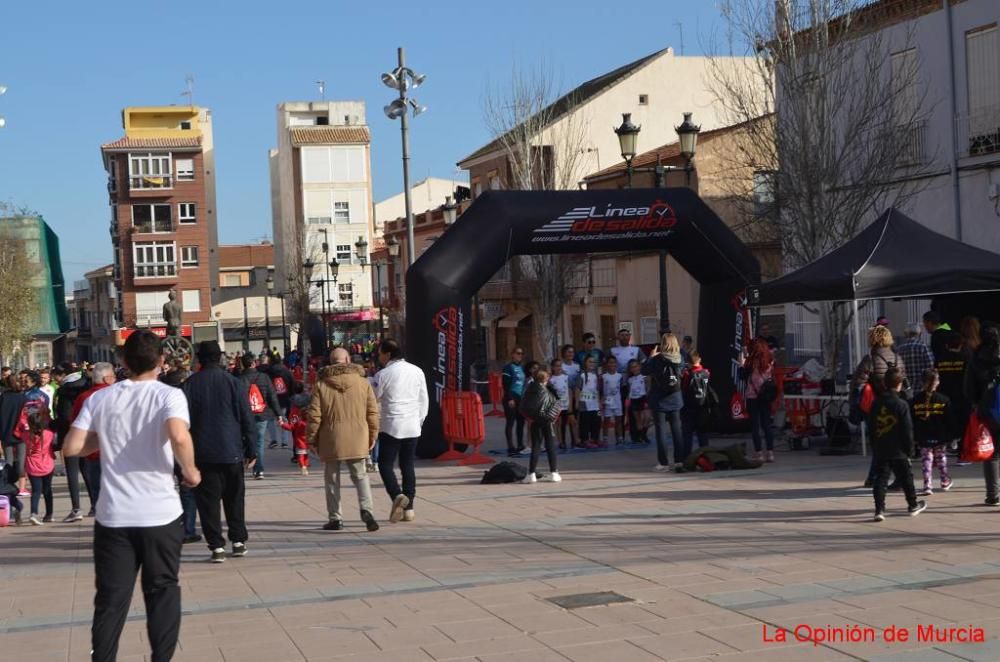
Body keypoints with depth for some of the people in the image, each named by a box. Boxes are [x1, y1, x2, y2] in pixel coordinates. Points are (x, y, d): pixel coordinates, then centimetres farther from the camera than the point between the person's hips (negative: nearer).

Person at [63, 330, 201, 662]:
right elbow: (179, 437, -25)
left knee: (110, 600, 8)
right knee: (162, 592, 13)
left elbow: (71, 447, -1)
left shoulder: (100, 398, 3)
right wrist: (190, 472, -9)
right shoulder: (168, 395, -7)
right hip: (160, 514, -2)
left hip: (113, 516, 2)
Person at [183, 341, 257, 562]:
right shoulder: (233, 383, -3)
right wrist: (251, 450, 5)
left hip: (203, 453, -1)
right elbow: (247, 419, -1)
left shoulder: (189, 385, -4)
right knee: (235, 498, 15)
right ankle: (239, 541, 18)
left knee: (208, 500, 3)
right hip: (232, 452, 1)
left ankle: (216, 546, -2)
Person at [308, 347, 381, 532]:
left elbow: (314, 415, -3)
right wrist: (372, 435, 12)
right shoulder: (363, 383, 1)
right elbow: (373, 412, 2)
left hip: (331, 440, -1)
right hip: (357, 441, 1)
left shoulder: (321, 385, -2)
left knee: (332, 479, 11)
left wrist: (312, 439, 6)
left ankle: (335, 518, 13)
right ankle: (366, 509, -11)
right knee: (360, 475, 10)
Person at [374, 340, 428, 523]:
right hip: (412, 427, 5)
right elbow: (424, 400, 11)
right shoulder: (417, 371, 6)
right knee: (408, 466, 11)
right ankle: (408, 508, 10)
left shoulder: (384, 374, -8)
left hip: (391, 427, -5)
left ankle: (397, 495, -23)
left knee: (385, 465, 1)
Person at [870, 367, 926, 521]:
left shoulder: (876, 403, 1)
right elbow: (907, 430, -10)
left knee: (880, 479, 3)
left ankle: (879, 509, -6)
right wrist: (910, 449, 0)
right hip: (898, 451, -3)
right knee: (906, 478, 13)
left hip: (879, 449, 3)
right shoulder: (901, 405, -12)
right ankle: (913, 505, 29)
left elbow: (871, 427, 7)